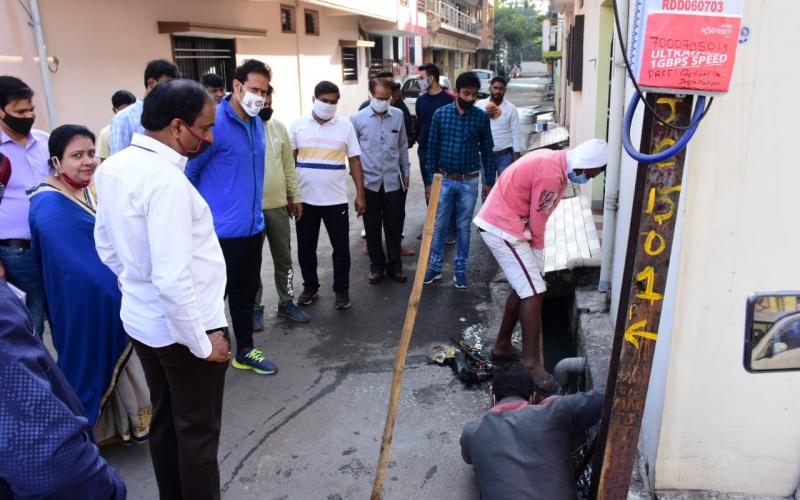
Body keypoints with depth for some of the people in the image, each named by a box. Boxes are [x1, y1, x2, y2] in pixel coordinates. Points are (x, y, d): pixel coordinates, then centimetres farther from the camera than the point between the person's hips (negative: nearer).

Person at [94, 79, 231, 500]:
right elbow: (172, 277, -28)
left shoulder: (113, 168, 2)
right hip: (183, 328, -9)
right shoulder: (166, 180, -26)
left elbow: (107, 247, 12)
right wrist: (202, 341, -19)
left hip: (141, 320, 9)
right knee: (198, 431, 9)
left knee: (164, 420, 23)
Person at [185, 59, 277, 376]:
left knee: (247, 291, 18)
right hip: (221, 230, -7)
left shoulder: (257, 124, 8)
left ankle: (245, 350, 34)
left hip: (252, 227, 8)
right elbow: (188, 172, -12)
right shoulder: (214, 123, -16)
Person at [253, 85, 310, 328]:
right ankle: (255, 307, 24)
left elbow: (289, 164, 11)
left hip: (278, 205, 5)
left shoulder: (278, 127, 5)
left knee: (284, 259, 14)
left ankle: (286, 303, 29)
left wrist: (295, 196, 10)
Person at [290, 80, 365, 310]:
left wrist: (360, 194, -3)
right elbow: (289, 161, 4)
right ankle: (310, 286, 29)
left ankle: (341, 290, 21)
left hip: (336, 199, -1)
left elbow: (355, 161, 2)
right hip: (305, 198, 1)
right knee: (305, 247, 11)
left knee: (341, 248, 6)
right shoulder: (299, 125, 1)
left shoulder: (345, 126, -1)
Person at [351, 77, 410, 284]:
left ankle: (395, 265, 22)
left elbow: (403, 146, 10)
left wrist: (405, 172, 12)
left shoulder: (398, 115, 1)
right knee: (372, 228, 9)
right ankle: (377, 265, 24)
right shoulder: (358, 118, -6)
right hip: (369, 182, -1)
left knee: (394, 226, 8)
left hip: (393, 181, 1)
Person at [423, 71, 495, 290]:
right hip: (444, 179, 0)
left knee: (464, 227, 9)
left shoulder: (481, 117, -4)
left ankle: (460, 270, 20)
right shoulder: (441, 114, -4)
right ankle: (434, 267, 21)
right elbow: (432, 148, 0)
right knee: (438, 226, 7)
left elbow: (486, 151, 3)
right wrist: (429, 181, -2)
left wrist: (489, 182, 2)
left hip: (469, 182, 0)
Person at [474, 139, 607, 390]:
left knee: (523, 287, 18)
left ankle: (502, 344, 29)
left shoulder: (552, 160, 10)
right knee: (534, 293, -10)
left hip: (499, 223, 10)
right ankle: (532, 362, -5)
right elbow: (537, 221, -15)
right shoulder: (551, 176, -22)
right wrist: (538, 247, 3)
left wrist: (535, 246, 11)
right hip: (503, 229, -10)